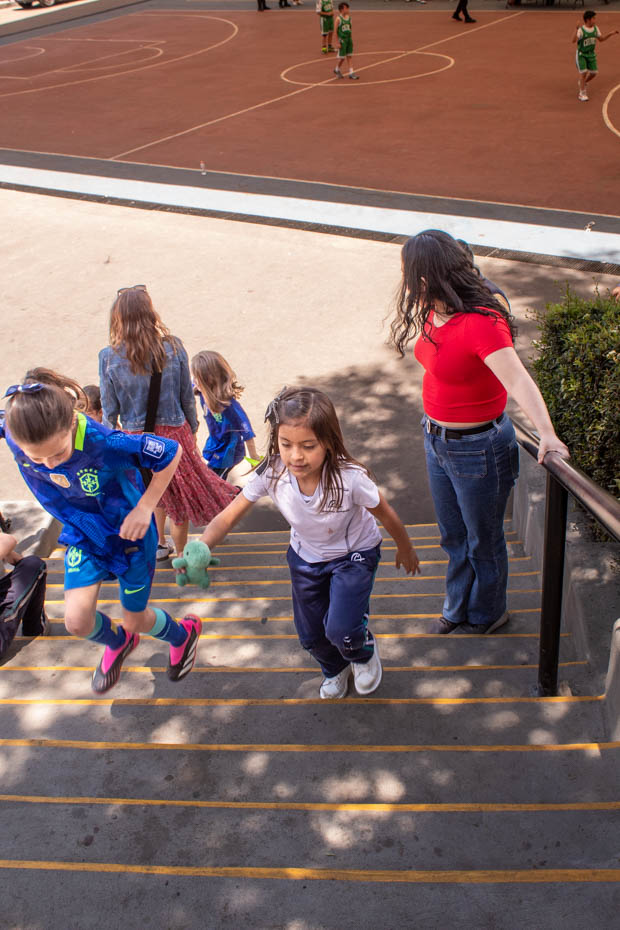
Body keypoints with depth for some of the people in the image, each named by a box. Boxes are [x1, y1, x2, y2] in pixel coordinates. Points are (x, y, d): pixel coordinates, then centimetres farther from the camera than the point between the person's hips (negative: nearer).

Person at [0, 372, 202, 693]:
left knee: (135, 619, 12)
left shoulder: (103, 443, -39)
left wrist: (144, 508, -23)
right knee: (77, 620, -11)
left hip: (127, 531, -3)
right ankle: (117, 643, 28)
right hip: (83, 533, 4)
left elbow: (171, 452, -24)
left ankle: (182, 635, 49)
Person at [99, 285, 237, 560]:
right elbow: (187, 396, -4)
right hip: (173, 433, -1)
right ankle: (182, 556, 27)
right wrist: (192, 429, 10)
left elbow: (110, 409, -7)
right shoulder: (172, 347, -12)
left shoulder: (109, 357, -14)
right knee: (180, 496, 14)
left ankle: (158, 544, 41)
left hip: (137, 437, 1)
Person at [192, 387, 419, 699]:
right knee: (311, 635, 14)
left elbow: (386, 515, -18)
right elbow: (227, 518, -23)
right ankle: (336, 669, 51)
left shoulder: (349, 477, -36)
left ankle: (365, 652, 20)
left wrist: (405, 550, 0)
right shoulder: (270, 473, -29)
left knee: (340, 629, -20)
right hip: (306, 557, 4)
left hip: (354, 553, -3)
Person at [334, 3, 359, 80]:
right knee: (342, 57, 1)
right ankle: (337, 69, 26)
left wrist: (351, 39, 15)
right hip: (342, 39, -6)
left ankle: (351, 73, 6)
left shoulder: (349, 17, 6)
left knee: (350, 56, 4)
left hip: (349, 39, 6)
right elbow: (335, 31, -12)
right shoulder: (338, 19, -13)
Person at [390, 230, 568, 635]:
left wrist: (546, 432, -52)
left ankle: (486, 615, 42)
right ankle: (458, 608, 49)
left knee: (483, 540, 17)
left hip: (478, 448, -8)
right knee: (454, 536, 26)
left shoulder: (481, 324, -31)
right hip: (437, 440, 8)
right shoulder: (434, 315, -5)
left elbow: (518, 379, -43)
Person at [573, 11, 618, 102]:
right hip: (581, 54, -6)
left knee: (594, 72, 2)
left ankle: (582, 83, 30)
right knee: (583, 72, -14)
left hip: (591, 54, 6)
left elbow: (601, 39, 9)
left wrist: (611, 34, -3)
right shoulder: (581, 30, -21)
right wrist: (576, 29, -49)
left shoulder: (595, 28, -2)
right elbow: (574, 40, -37)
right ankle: (582, 94, -1)